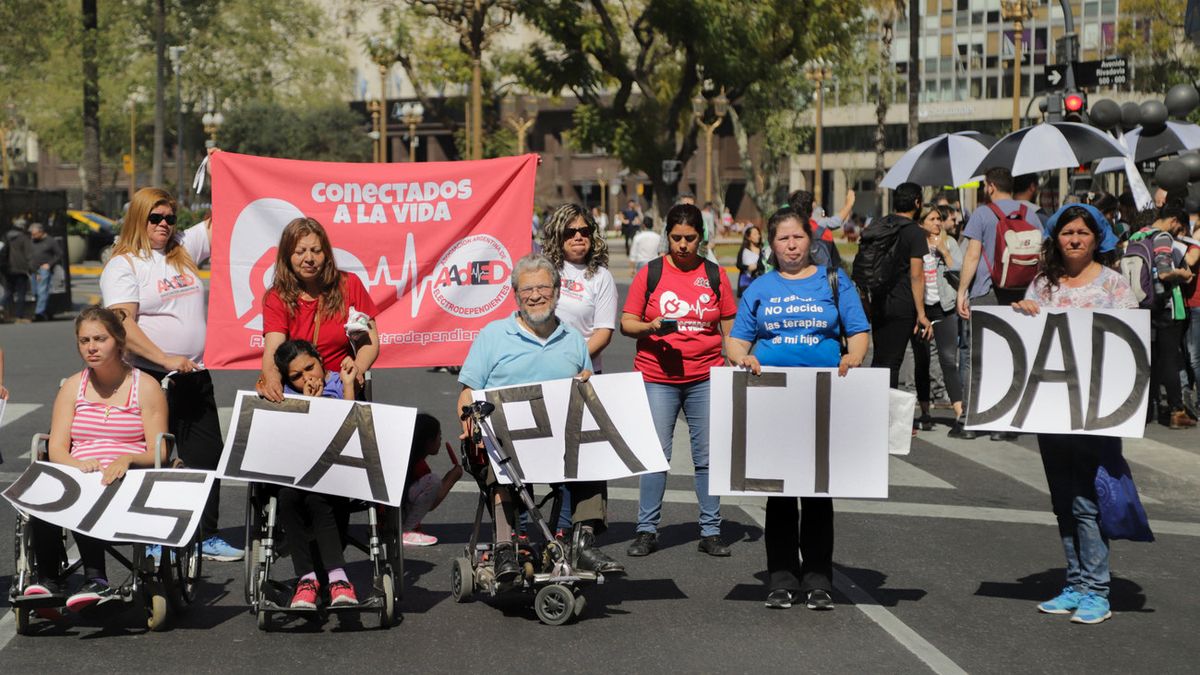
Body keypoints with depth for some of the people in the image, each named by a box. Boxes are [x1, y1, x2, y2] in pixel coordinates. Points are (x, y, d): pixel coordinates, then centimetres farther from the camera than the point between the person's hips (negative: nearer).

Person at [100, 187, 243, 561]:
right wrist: (165, 359, -24)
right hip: (150, 377, -6)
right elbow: (123, 324, -16)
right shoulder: (123, 265, -6)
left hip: (195, 377, 6)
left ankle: (207, 537, 18)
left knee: (207, 455, 9)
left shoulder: (184, 248, 12)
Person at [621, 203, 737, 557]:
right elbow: (627, 323, 4)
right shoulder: (650, 273, 3)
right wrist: (651, 327, -16)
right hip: (657, 378, -1)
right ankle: (647, 531, 7)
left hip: (706, 378, 1)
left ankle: (710, 532, 12)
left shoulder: (715, 275, 8)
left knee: (707, 456, 4)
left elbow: (730, 329, 12)